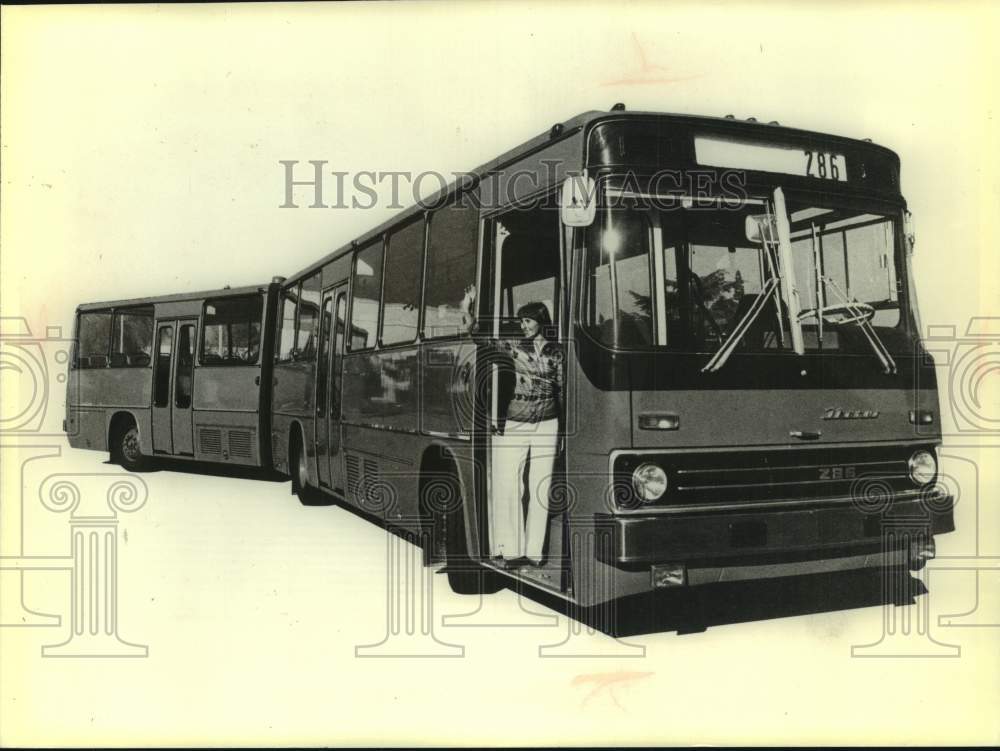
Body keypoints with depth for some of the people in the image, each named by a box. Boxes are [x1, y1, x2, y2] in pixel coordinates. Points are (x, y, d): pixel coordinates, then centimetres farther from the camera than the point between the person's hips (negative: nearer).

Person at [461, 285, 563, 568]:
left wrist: (565, 428, 11)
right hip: (513, 426, -1)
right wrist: (467, 309, -19)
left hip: (547, 426, 1)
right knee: (507, 487, -5)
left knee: (540, 490, 3)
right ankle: (509, 550, 2)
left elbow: (563, 389, 13)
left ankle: (533, 550, 10)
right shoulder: (514, 347, 4)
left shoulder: (556, 351, 8)